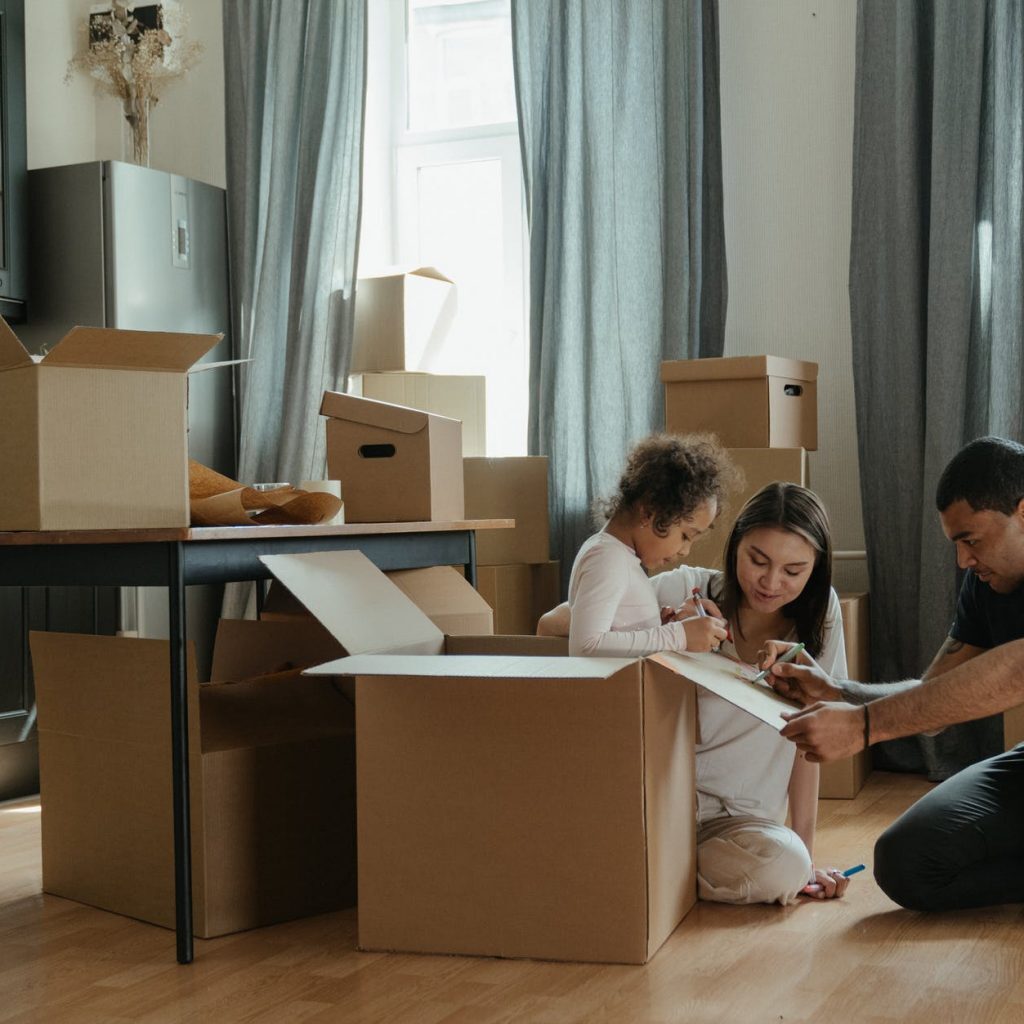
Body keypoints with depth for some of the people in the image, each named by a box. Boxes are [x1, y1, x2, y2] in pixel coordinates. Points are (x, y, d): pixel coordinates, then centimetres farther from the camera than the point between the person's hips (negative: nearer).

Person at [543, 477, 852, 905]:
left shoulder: (819, 613, -1)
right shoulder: (685, 589, -7)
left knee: (786, 865, -31)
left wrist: (806, 855, -2)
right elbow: (551, 625, -11)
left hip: (737, 818, 2)